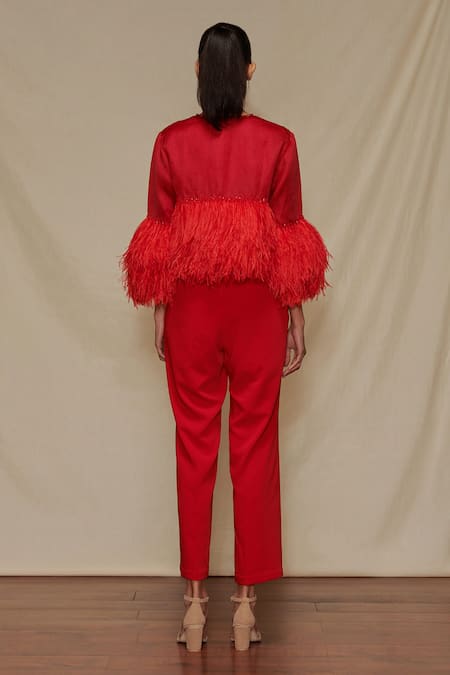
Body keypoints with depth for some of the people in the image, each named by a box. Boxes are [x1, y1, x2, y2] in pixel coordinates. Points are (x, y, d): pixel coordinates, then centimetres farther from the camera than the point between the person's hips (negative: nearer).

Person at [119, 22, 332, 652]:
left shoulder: (171, 142, -2)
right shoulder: (277, 142, -5)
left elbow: (159, 239, 0)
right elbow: (288, 240, -3)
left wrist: (159, 314, 10)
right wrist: (297, 319, 5)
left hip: (192, 307, 1)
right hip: (257, 308, 0)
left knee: (195, 447, 9)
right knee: (254, 447, 7)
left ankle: (196, 598, 16)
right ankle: (247, 599, 15)